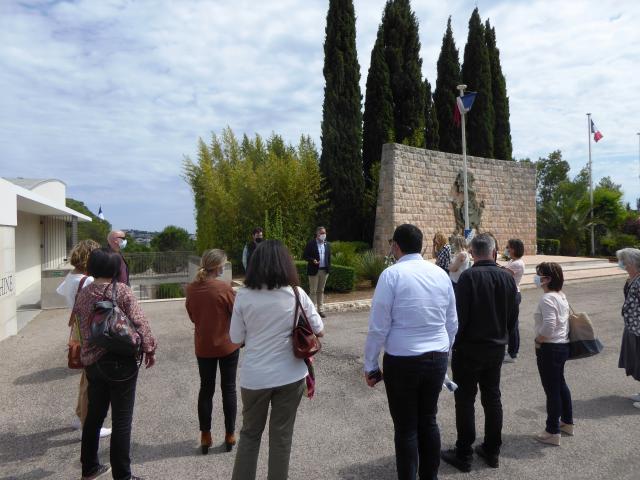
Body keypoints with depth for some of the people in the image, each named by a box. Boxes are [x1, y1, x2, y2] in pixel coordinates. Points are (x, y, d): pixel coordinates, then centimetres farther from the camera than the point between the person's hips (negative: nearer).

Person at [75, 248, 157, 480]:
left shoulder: (84, 293, 2)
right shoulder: (122, 291, -14)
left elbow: (78, 321, 11)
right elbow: (140, 323, -15)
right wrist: (149, 349, -3)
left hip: (92, 362, 6)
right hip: (120, 362, -6)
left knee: (94, 415, 21)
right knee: (121, 421, 4)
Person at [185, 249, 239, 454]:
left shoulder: (191, 288, -6)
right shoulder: (224, 288, -20)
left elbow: (192, 315, 7)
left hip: (203, 346, 4)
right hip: (227, 345, -3)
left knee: (206, 390, 16)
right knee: (229, 389, 11)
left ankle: (205, 436, 22)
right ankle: (230, 435, 21)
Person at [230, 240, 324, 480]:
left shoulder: (244, 295, -10)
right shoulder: (296, 294, -10)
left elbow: (236, 338, -2)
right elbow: (318, 330, -1)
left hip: (254, 376, 0)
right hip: (290, 375, 0)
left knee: (250, 433, 21)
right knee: (281, 435, 16)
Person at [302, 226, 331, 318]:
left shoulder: (327, 245, 9)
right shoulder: (311, 244, -6)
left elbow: (329, 257, 13)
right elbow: (304, 256, -5)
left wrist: (329, 268, 5)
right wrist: (312, 260, -20)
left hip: (324, 271, 5)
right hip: (314, 270, -5)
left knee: (321, 291, 12)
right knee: (313, 291, 1)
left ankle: (320, 310, 18)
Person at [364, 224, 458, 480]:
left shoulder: (392, 274, -13)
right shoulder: (441, 274, 3)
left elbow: (379, 326, -12)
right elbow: (452, 323, 9)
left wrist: (370, 365, -2)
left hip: (402, 361, -5)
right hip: (438, 358, 5)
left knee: (406, 428, 9)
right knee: (429, 421, 20)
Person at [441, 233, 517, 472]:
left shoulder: (469, 277, -19)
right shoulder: (508, 277, 0)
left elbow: (460, 315, -19)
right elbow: (512, 316, 7)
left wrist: (453, 344, -6)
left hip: (469, 348, -6)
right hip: (497, 348, 6)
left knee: (465, 400, 5)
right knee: (492, 397, 16)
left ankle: (463, 454, 14)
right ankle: (492, 451, 27)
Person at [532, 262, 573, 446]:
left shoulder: (547, 299, -21)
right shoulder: (561, 295, 9)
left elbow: (548, 326, -29)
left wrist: (538, 341, -13)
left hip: (550, 348, -10)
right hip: (563, 345, 10)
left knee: (552, 389, 0)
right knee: (560, 384, 23)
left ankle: (552, 432, 11)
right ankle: (567, 422, 37)